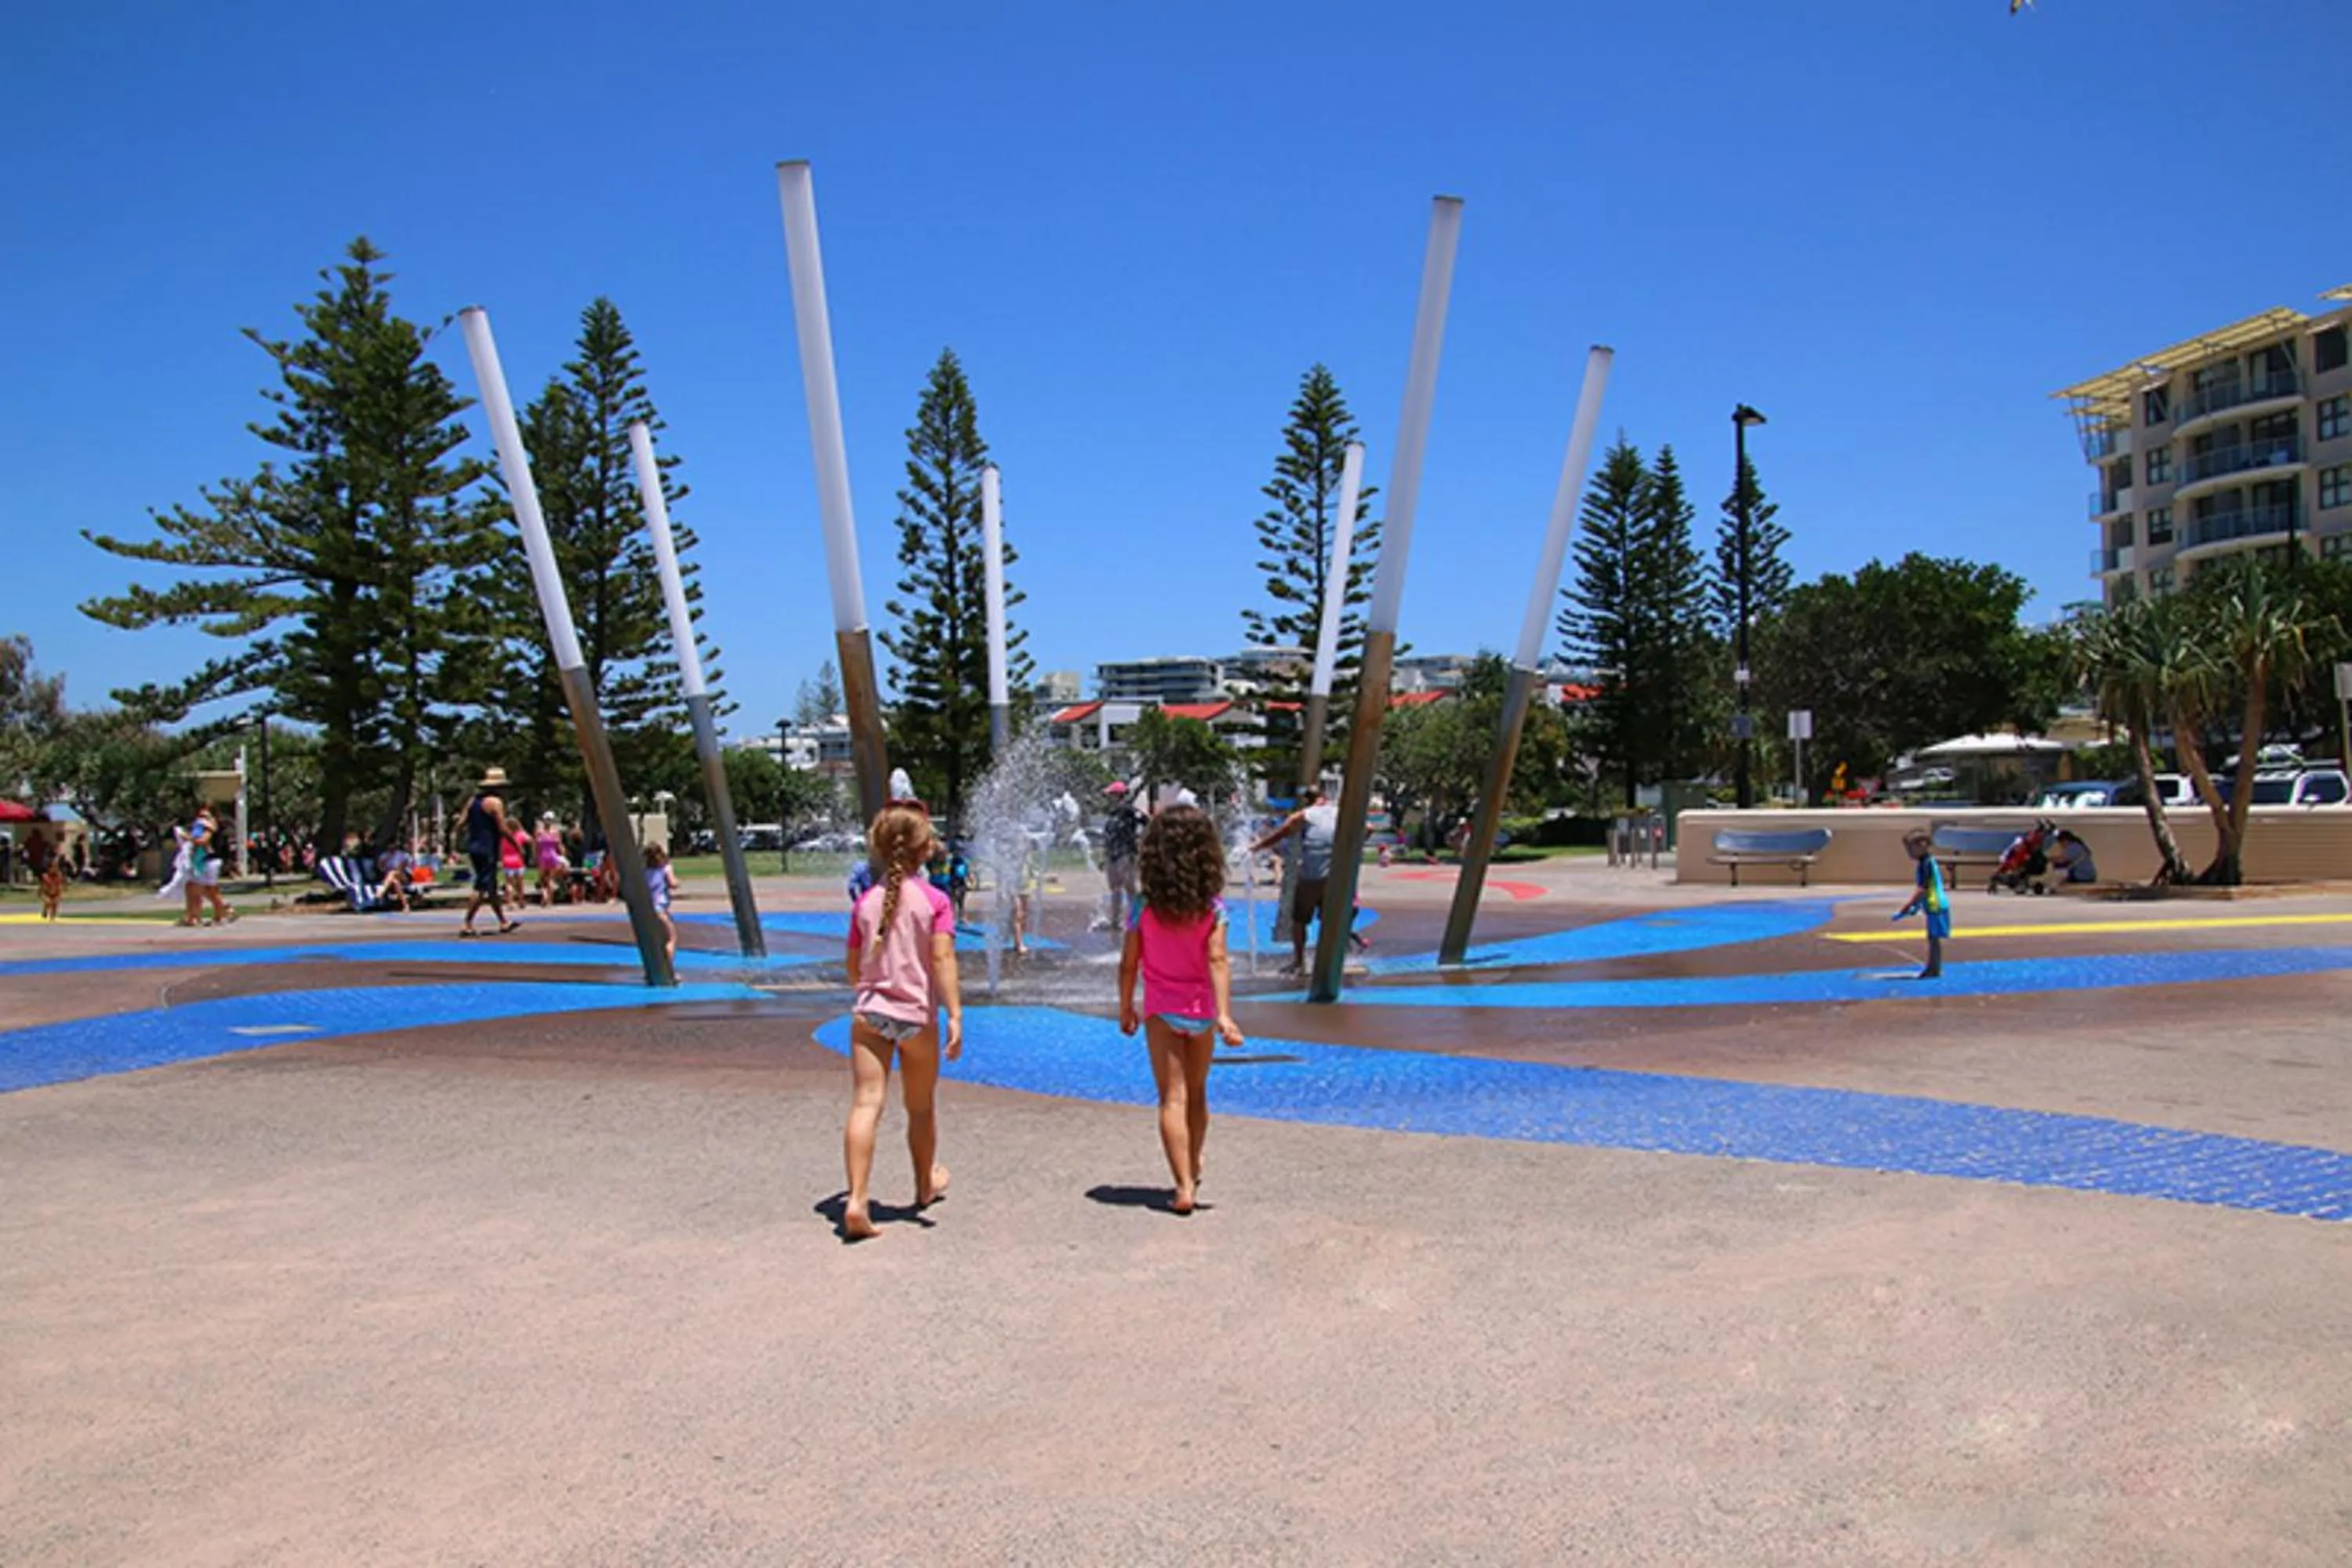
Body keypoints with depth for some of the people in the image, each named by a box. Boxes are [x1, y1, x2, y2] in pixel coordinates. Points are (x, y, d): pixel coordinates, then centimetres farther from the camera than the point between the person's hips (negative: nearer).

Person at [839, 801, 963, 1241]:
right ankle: (927, 1185, 38)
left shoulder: (867, 900, 5)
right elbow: (942, 959, -16)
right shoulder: (934, 900, -5)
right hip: (917, 1015, -2)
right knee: (921, 1108, 17)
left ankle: (856, 1201, -18)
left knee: (865, 1105, -5)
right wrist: (955, 1013, -18)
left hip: (869, 1012, 2)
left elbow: (854, 966, 12)